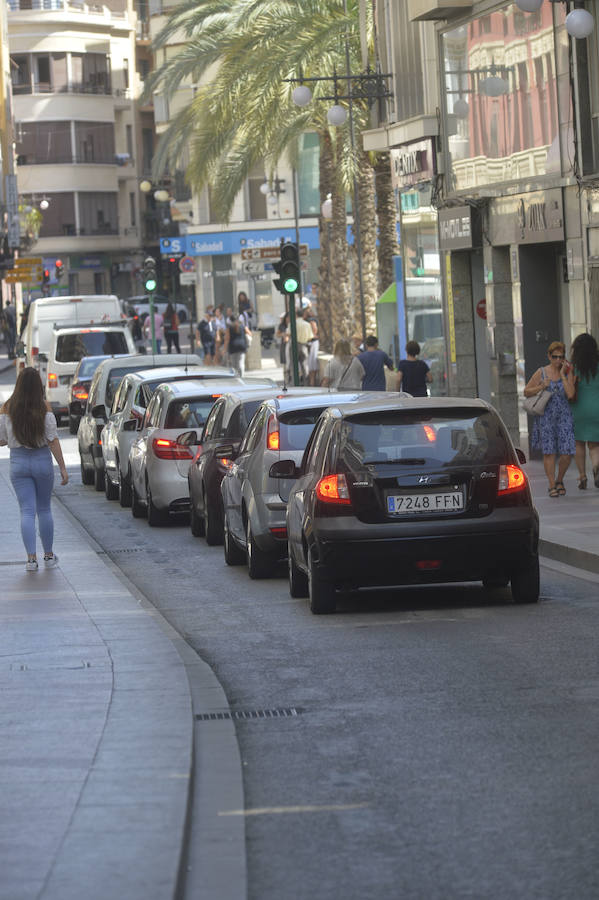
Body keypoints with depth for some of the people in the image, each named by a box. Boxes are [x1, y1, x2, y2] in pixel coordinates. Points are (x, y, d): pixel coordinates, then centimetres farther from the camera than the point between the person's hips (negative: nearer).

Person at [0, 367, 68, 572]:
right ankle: (49, 556, 22)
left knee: (27, 511, 1)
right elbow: (53, 441, -10)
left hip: (18, 461, 0)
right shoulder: (44, 409, -9)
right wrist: (63, 468, -5)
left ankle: (31, 558, -10)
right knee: (44, 509, 15)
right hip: (42, 460, 0)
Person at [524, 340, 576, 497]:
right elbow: (526, 392, 8)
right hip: (546, 416, 0)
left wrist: (562, 375, -10)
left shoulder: (568, 373, 3)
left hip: (564, 416, 0)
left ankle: (559, 480, 18)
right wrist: (541, 387, -9)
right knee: (549, 452, -4)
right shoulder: (541, 372, 4)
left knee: (567, 453, -6)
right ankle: (552, 485, 2)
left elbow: (570, 394, -11)